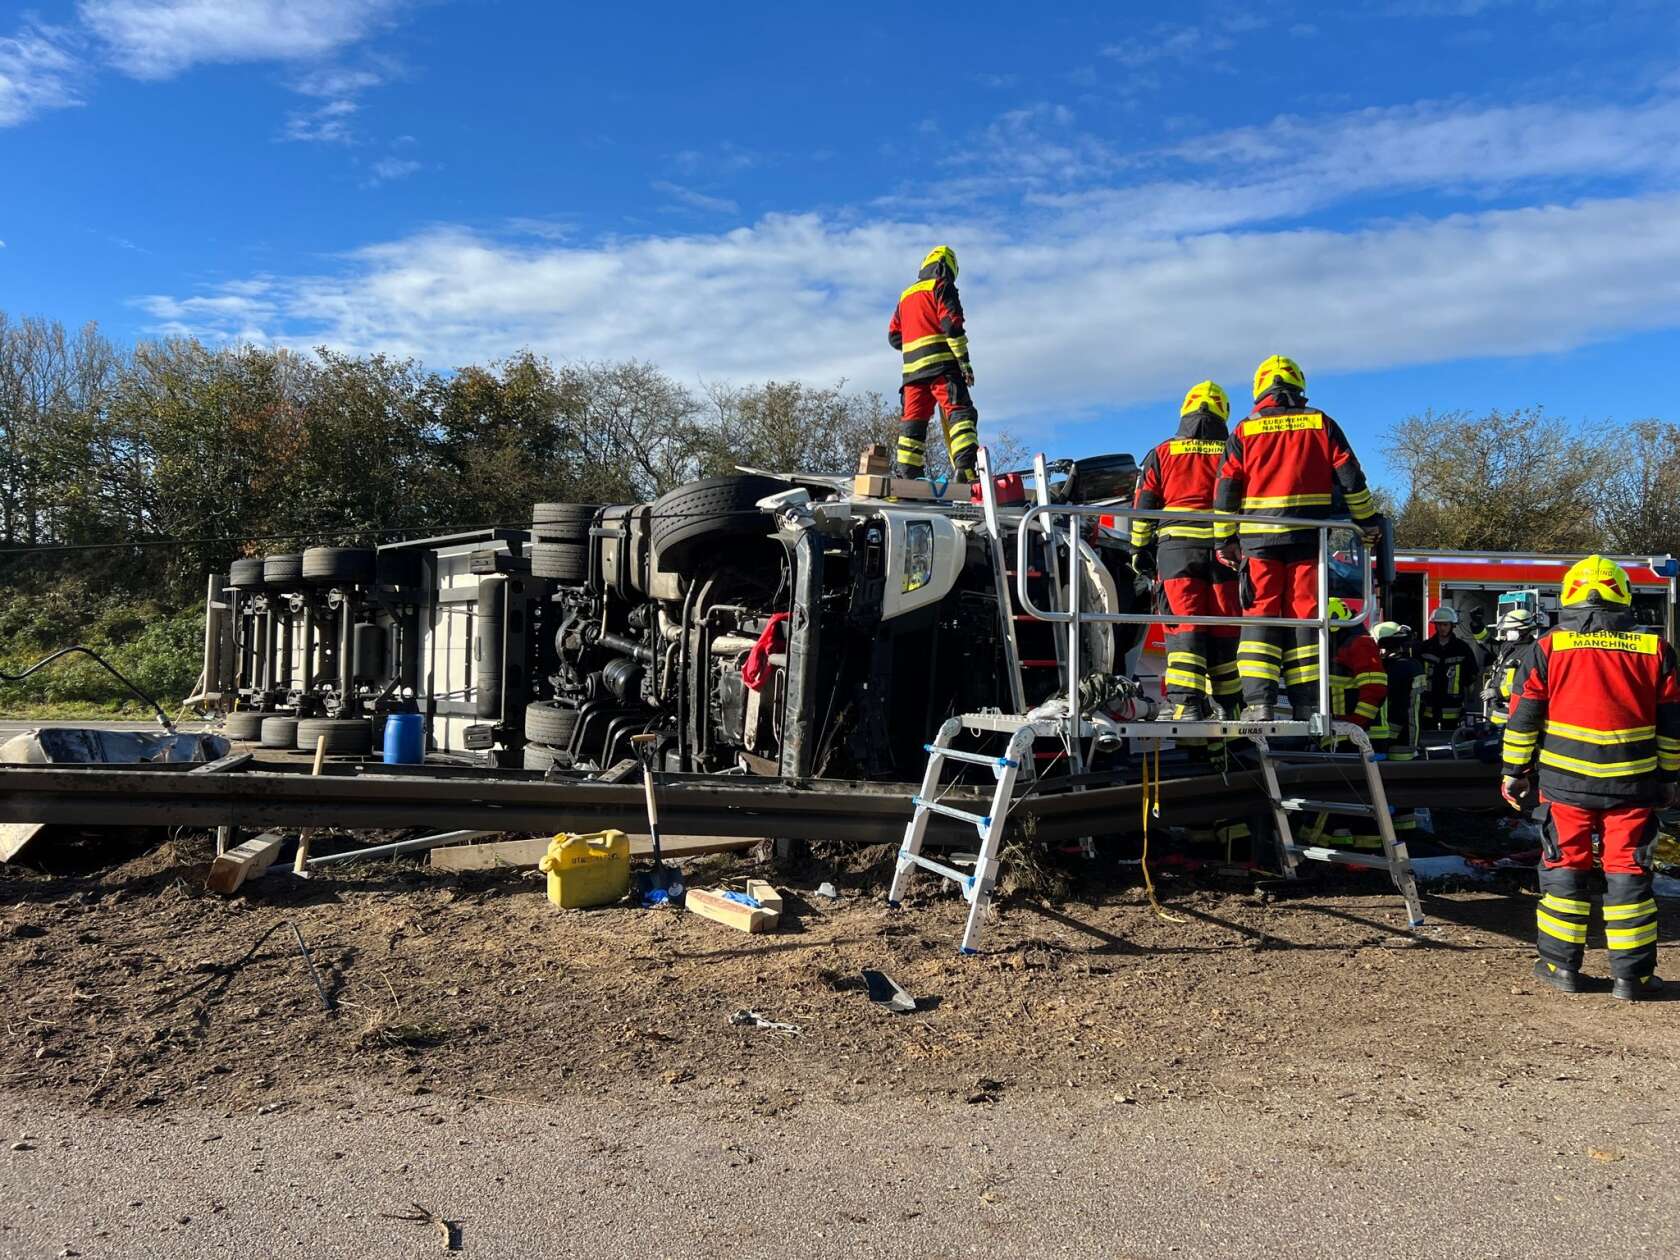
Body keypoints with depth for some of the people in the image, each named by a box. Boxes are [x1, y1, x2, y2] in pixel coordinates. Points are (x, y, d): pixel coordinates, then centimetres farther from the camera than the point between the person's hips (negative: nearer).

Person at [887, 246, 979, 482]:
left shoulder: (906, 295, 25)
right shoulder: (942, 286, 4)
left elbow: (894, 336, 23)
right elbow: (952, 323, -9)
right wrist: (964, 360, -10)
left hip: (913, 368, 6)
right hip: (942, 364, -6)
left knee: (913, 418, 6)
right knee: (959, 412, -13)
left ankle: (904, 472, -1)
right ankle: (965, 467, -29)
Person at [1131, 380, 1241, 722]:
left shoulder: (1162, 453, 8)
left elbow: (1143, 507, 7)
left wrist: (1139, 550, 14)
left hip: (1177, 547, -1)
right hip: (1224, 548, 1)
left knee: (1185, 626, -6)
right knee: (1225, 629, 7)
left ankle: (1187, 704, -19)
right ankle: (1227, 704, 13)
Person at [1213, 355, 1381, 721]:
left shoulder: (1245, 430, 6)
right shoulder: (1321, 424, 8)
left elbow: (1226, 488, 3)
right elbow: (1350, 478, 7)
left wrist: (1226, 540, 7)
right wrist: (1368, 520, 17)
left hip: (1258, 538, 0)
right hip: (1308, 538, 1)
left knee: (1260, 616, 0)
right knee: (1305, 617, 2)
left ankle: (1258, 701, -10)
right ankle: (1307, 703, 0)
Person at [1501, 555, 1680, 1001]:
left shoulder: (1550, 647, -3)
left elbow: (1524, 717, -1)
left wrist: (1515, 772, 7)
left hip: (1565, 782, -1)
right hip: (1633, 784, 1)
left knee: (1565, 868, 9)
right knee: (1628, 872, 7)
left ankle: (1561, 964, 14)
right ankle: (1631, 975, 12)